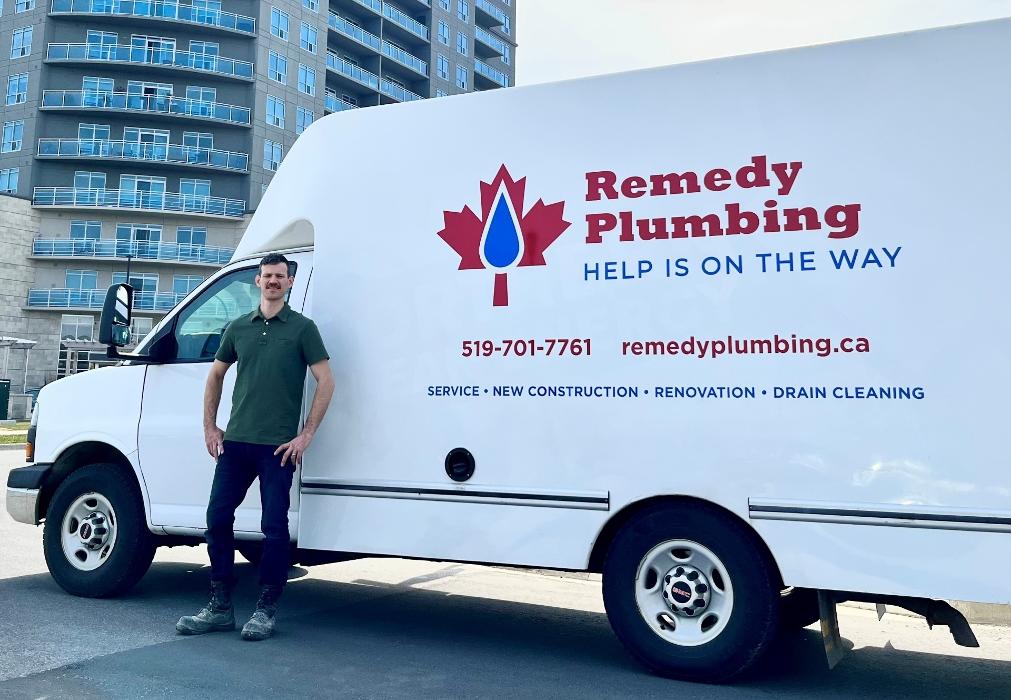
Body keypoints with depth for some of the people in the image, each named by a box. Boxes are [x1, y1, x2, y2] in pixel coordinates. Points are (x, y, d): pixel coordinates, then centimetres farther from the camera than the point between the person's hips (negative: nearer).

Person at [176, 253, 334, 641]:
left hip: (278, 446, -5)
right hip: (235, 442, 5)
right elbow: (216, 376, 22)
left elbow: (326, 382, -6)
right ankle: (219, 607, 17)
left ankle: (265, 610, 12)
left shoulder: (302, 328, -1)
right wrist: (209, 427, 13)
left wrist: (306, 435, -10)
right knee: (217, 518, 5)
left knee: (274, 528, 0)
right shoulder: (238, 328, 12)